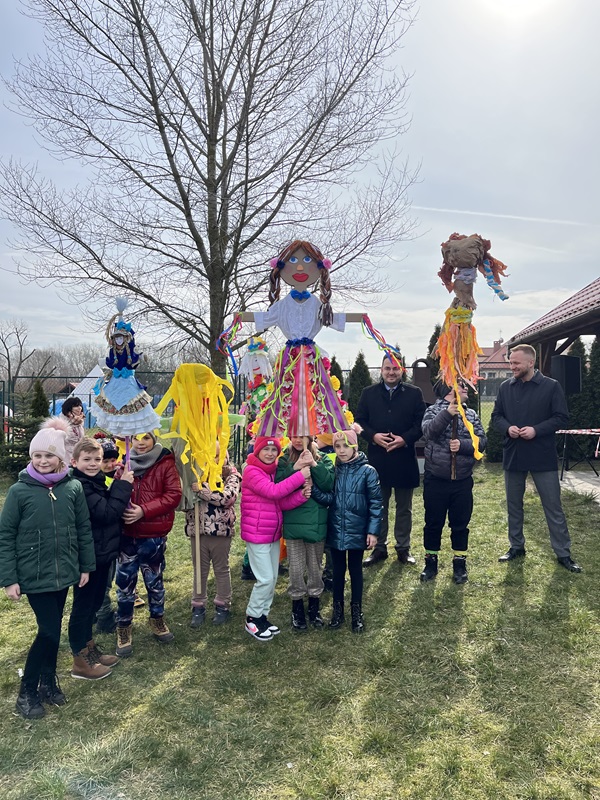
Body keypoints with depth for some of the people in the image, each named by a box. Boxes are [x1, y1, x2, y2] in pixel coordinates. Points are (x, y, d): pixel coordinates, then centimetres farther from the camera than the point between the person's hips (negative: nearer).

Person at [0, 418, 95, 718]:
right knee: (49, 631, -4)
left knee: (53, 629, 15)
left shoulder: (73, 487, -4)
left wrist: (86, 566, 7)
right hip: (33, 575, -3)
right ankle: (27, 691, 17)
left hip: (63, 573, 3)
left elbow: (84, 529, 4)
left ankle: (48, 682, 35)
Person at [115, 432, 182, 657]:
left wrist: (144, 510, -20)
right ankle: (124, 628, 26)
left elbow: (174, 495, -12)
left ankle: (157, 619, 37)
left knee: (154, 579, 15)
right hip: (126, 533, 2)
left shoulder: (165, 463, -7)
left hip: (153, 535, -2)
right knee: (124, 581, 8)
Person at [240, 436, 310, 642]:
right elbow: (273, 491, -27)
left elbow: (283, 503, 2)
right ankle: (252, 619, 13)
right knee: (265, 579, -5)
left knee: (273, 578, 12)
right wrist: (300, 476, -24)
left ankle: (263, 616, 27)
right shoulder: (251, 471, -14)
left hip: (274, 533, 8)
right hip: (256, 533, -7)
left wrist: (302, 494, -16)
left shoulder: (274, 471, 9)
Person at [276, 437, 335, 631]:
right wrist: (296, 467, -22)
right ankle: (297, 609, 25)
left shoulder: (322, 459, 2)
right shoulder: (284, 460, 0)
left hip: (317, 522, 1)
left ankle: (314, 608, 31)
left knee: (315, 567, 13)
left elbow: (329, 484, -12)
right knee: (296, 569, 7)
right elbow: (278, 485, -13)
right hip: (293, 522, -1)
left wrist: (314, 464, -21)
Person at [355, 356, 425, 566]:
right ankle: (379, 547, 23)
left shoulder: (414, 393, 1)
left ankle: (403, 548, 25)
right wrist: (373, 436, -13)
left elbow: (421, 423, -1)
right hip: (377, 459, 1)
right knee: (378, 507, 10)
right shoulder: (369, 393, 5)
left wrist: (405, 439, -16)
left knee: (404, 508, 12)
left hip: (404, 459, -1)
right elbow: (359, 421, 4)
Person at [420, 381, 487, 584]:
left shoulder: (471, 414, 7)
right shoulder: (433, 411, -3)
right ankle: (431, 562, 26)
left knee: (460, 524, 11)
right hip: (435, 480, -2)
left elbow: (482, 441, -2)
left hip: (462, 481, 3)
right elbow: (428, 432, -22)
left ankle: (460, 564, 27)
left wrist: (462, 445, -18)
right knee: (433, 523, 10)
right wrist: (448, 413, -30)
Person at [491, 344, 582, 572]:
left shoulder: (551, 386, -7)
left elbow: (562, 417, -7)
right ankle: (516, 546, 29)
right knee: (513, 504, 13)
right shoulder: (505, 387, 4)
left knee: (553, 507, 4)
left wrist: (537, 430, -20)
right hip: (512, 455, 4)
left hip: (543, 456, -3)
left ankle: (563, 553, 16)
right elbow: (496, 416, 8)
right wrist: (507, 428, -13)